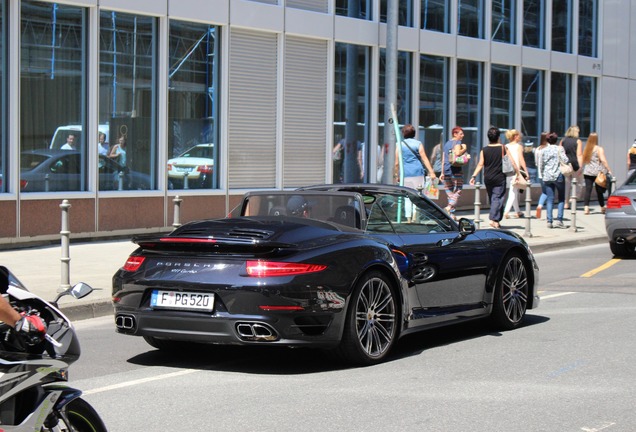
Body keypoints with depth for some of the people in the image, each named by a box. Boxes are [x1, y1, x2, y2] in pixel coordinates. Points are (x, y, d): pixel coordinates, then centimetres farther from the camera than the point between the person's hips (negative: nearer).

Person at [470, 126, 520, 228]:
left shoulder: (484, 150, 1)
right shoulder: (503, 148, -2)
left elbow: (480, 164, -6)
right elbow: (512, 163, -4)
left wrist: (474, 176, -5)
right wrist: (518, 174, 1)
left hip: (488, 178, 3)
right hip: (500, 178, -3)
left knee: (492, 199, 15)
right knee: (497, 198, -4)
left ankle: (496, 220, 21)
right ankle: (493, 219, -20)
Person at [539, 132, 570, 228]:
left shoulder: (543, 150, 6)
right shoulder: (560, 149, -4)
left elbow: (540, 164, 8)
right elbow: (565, 160, -15)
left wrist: (543, 175, 19)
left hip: (547, 177, 3)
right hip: (558, 176, -3)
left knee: (550, 200, 5)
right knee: (561, 199, 8)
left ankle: (549, 221, -2)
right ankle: (559, 220, -3)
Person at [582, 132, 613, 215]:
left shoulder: (586, 149, 8)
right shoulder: (599, 149, -6)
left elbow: (584, 161, 11)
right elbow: (603, 160, -12)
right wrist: (608, 170, -10)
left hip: (587, 173, 3)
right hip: (597, 173, -3)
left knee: (588, 190, -1)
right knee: (599, 191, 7)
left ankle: (586, 207, -13)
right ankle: (602, 208, 19)